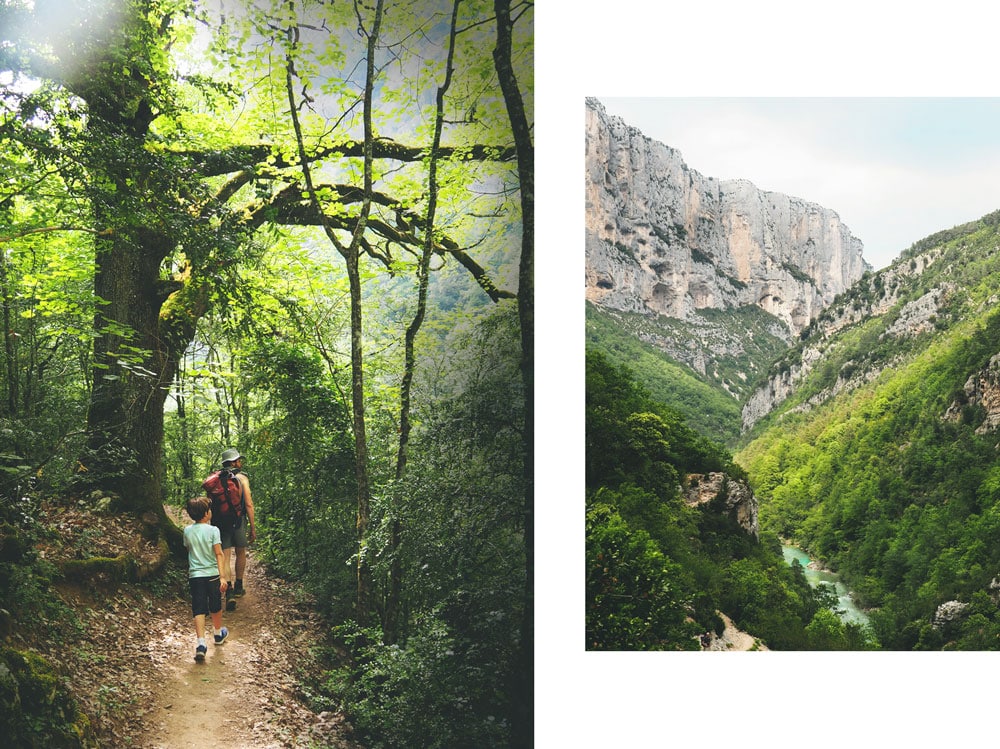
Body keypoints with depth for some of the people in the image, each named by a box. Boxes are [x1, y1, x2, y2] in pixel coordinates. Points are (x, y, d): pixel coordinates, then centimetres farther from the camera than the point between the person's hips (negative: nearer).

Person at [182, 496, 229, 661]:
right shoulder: (212, 530, -10)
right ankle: (218, 633, 39)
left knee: (198, 610, 0)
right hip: (212, 574, -2)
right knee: (215, 606, 19)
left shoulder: (187, 531, 1)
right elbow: (219, 554, -14)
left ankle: (201, 643, -13)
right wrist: (222, 576, -15)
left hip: (194, 575, 2)